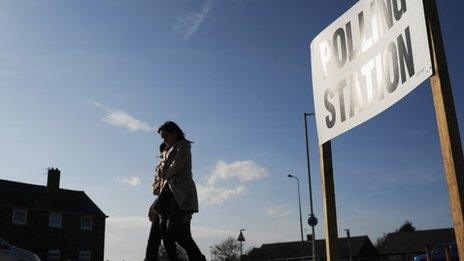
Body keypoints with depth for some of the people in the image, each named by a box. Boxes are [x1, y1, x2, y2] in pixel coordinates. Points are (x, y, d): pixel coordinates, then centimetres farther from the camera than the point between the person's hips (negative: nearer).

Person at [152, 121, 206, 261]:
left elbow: (177, 167, -11)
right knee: (163, 228, -4)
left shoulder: (183, 145, 2)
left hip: (182, 191, -9)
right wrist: (161, 168, 2)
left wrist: (165, 175, 5)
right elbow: (160, 168, 23)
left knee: (173, 229, -20)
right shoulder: (170, 150, 30)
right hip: (170, 191, 9)